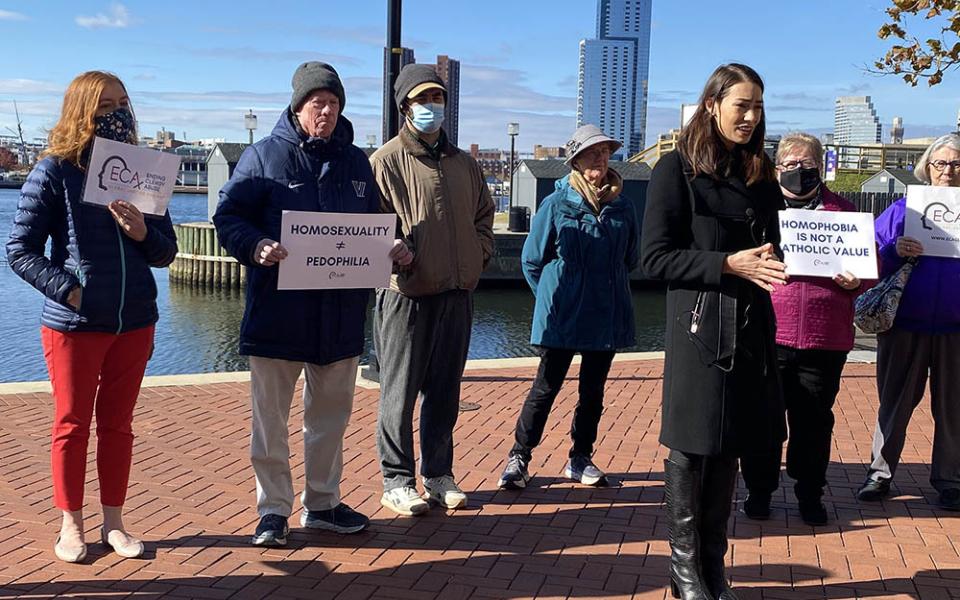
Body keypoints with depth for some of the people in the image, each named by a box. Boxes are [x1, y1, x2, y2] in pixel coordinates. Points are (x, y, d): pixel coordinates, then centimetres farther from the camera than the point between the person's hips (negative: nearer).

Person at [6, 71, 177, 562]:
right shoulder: (54, 171, -6)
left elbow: (167, 252, 7)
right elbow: (20, 250, -6)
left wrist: (142, 232, -13)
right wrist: (69, 289, -16)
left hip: (134, 323, 3)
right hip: (74, 325, -3)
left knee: (118, 425, 13)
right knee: (72, 425, 9)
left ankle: (113, 523, 25)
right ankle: (71, 525, 23)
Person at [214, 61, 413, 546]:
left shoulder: (356, 162, 12)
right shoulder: (264, 156, 0)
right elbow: (228, 217, -4)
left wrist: (392, 250, -2)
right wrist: (256, 246, -24)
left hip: (340, 313, 4)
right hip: (277, 311, -4)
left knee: (331, 414, 14)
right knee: (270, 416, 3)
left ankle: (322, 503, 28)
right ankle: (273, 510, 17)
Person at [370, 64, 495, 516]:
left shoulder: (463, 163, 16)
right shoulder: (387, 160, -3)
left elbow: (483, 213, 24)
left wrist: (478, 254, 10)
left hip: (457, 292, 6)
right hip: (407, 292, -5)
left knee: (445, 391, 12)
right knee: (400, 391, 1)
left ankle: (438, 474, 23)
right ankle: (397, 481, 12)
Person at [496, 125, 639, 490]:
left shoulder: (622, 206, 3)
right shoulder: (556, 205, -5)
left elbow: (630, 258, 16)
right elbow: (531, 260, 2)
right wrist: (554, 296, 5)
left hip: (607, 318, 4)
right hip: (561, 318, -3)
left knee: (593, 391, 12)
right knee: (546, 388, 0)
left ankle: (580, 459, 25)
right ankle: (518, 457, 12)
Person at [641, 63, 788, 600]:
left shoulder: (762, 175, 13)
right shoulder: (678, 169, -5)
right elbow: (656, 258, -10)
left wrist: (774, 263, -4)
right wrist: (728, 264, -19)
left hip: (752, 328, 6)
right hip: (700, 328, -5)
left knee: (730, 447, 11)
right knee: (692, 447, 2)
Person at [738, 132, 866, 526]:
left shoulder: (842, 210, 12)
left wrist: (855, 281, -7)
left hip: (824, 338, 1)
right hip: (767, 332, -1)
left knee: (814, 419, 9)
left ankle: (810, 493, 24)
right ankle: (759, 490, 20)